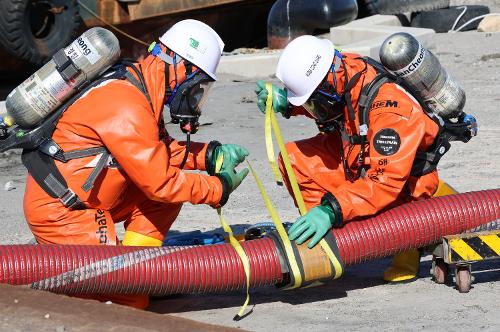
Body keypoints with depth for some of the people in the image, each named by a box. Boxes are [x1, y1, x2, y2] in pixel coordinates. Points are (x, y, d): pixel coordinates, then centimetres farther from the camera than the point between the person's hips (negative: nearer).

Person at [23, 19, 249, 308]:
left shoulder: (137, 86, 5)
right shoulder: (127, 110, -24)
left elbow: (160, 150, 17)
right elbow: (160, 184, -20)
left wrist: (211, 155, 6)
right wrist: (219, 187, -8)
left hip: (86, 201, 10)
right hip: (59, 210, -10)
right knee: (131, 300, -12)